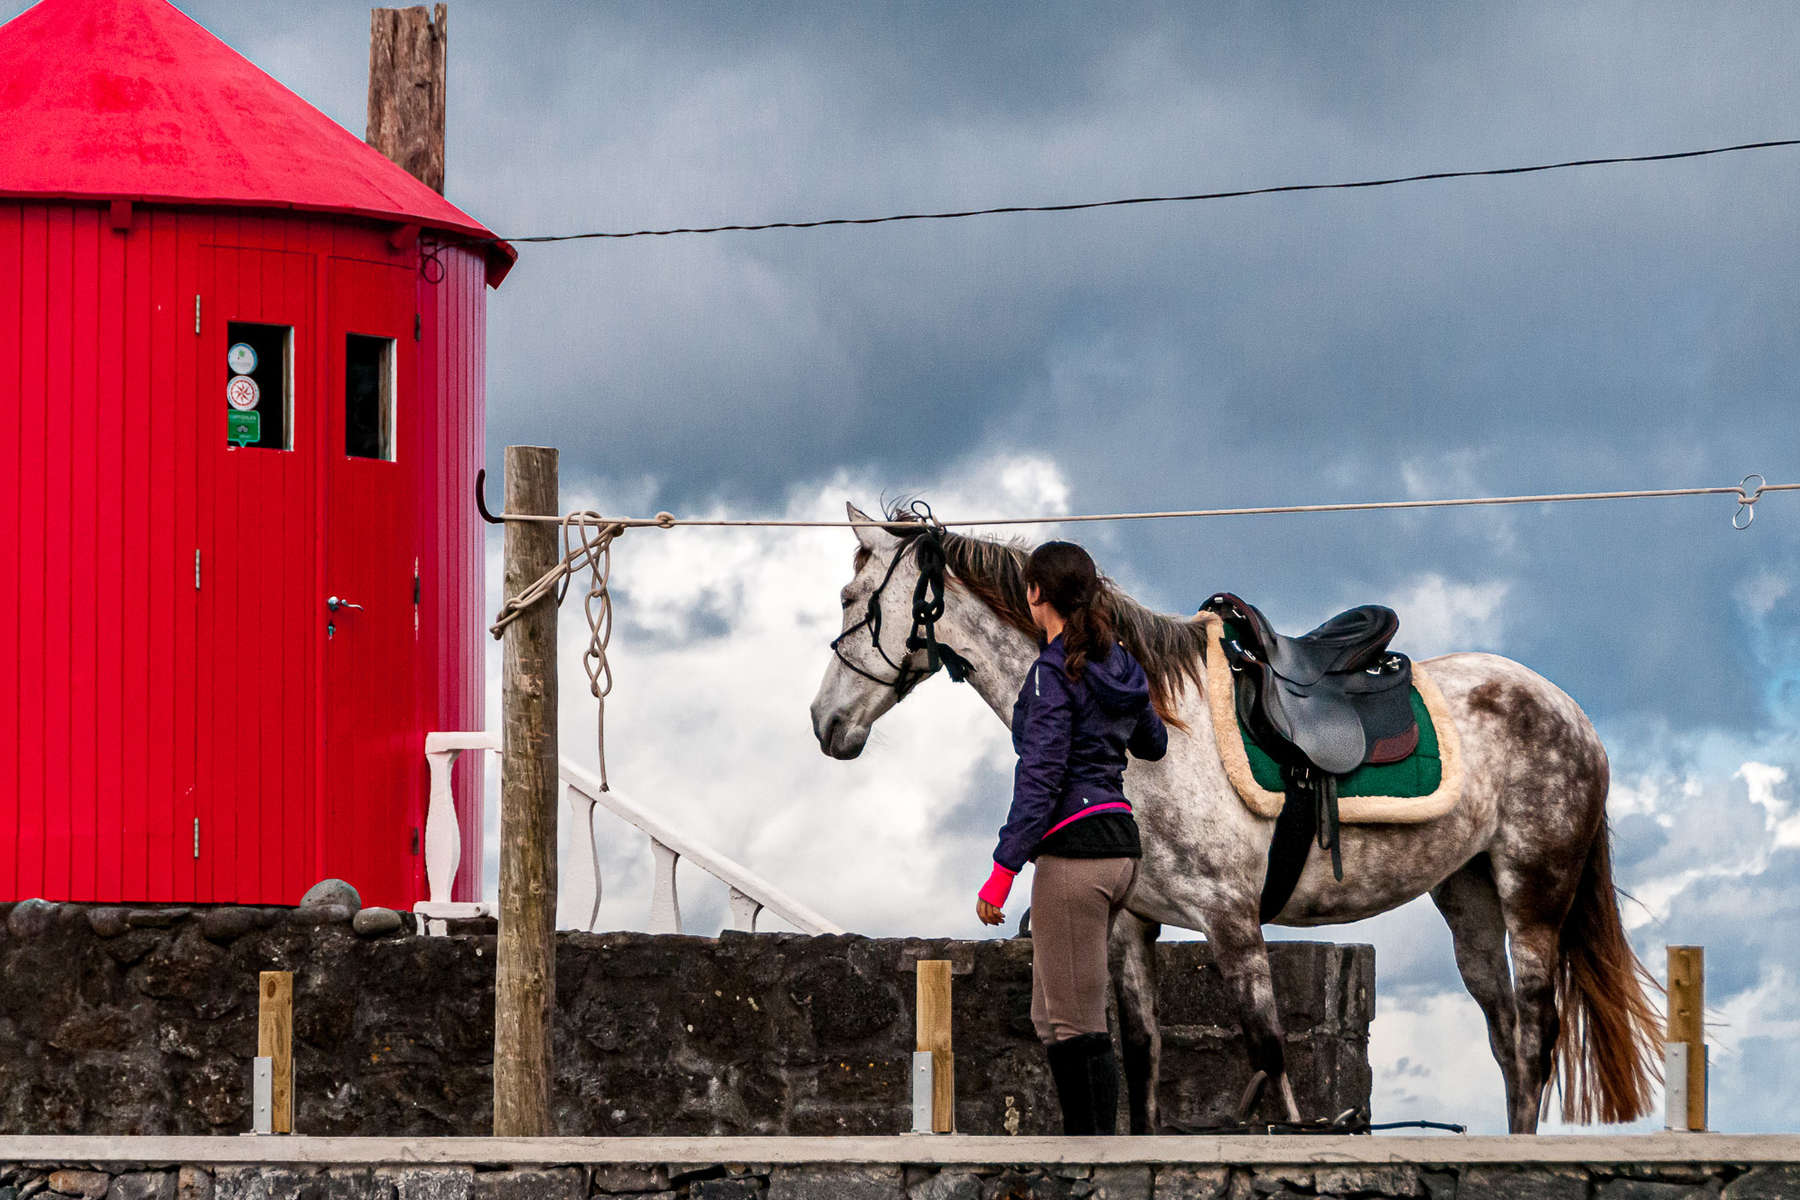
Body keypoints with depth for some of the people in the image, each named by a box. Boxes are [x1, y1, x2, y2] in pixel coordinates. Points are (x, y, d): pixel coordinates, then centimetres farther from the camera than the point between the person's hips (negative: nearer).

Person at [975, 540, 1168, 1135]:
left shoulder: (1054, 672, -12)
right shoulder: (1120, 666, 12)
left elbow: (1041, 778, -19)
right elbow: (1153, 743, 30)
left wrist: (1003, 869, -19)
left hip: (1074, 850, -9)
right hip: (1122, 844, 9)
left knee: (1076, 1025, -6)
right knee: (1055, 1015, 18)